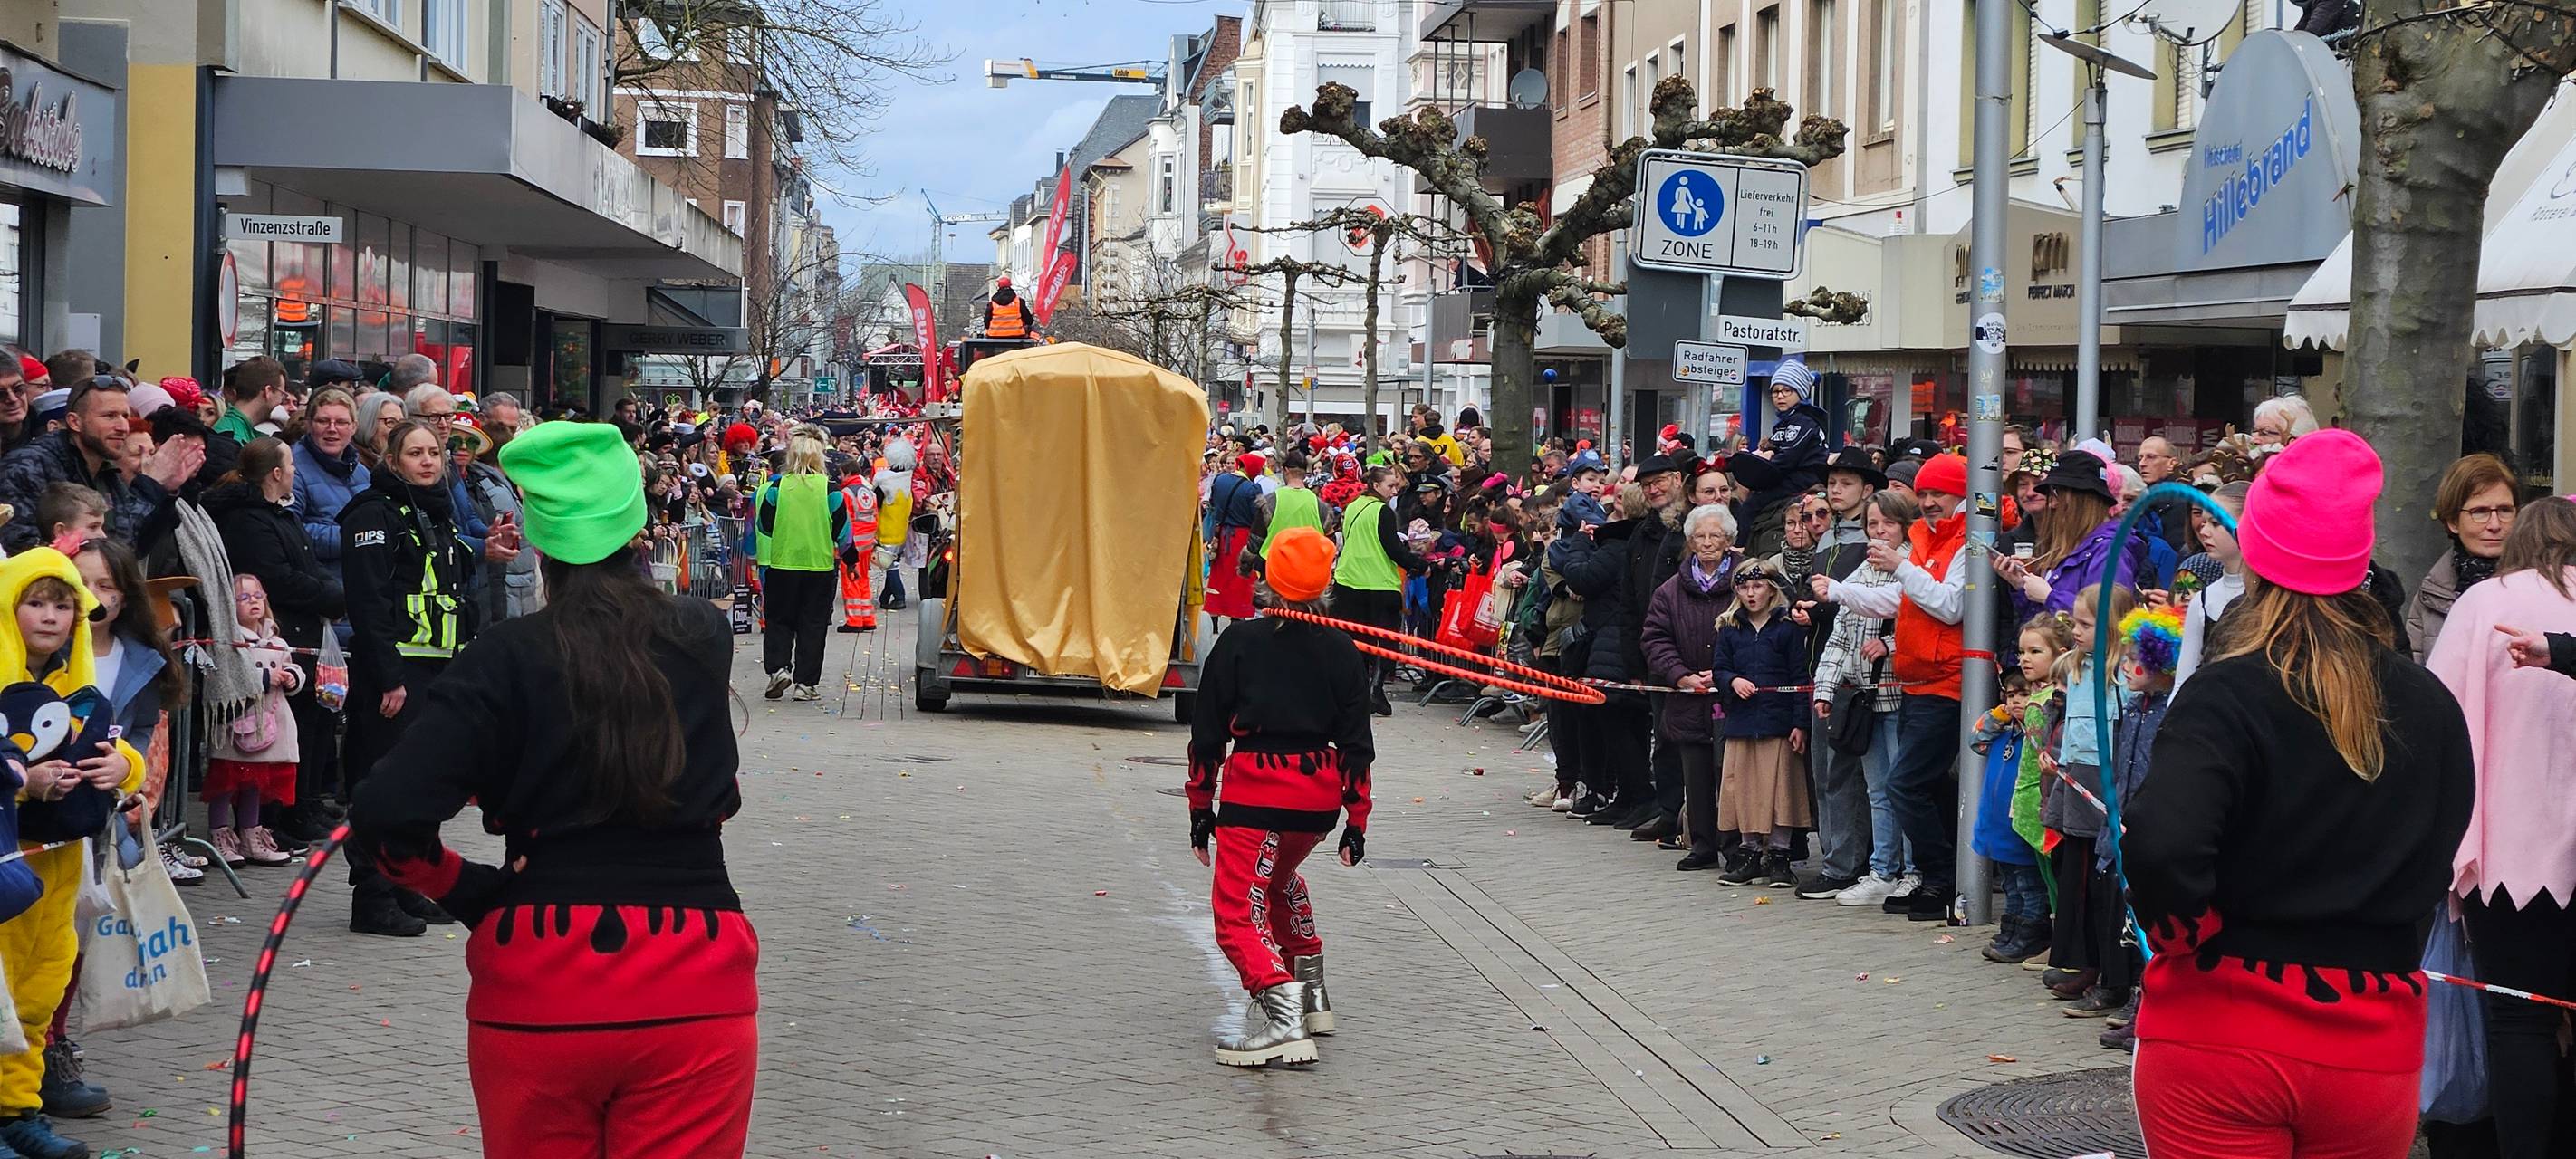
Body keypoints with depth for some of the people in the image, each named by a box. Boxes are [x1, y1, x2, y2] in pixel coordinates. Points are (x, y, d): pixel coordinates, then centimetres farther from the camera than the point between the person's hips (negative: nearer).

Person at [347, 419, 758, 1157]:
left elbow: (385, 818, -16)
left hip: (538, 986, -1)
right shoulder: (705, 637, 2)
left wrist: (474, 892, 0)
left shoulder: (507, 658, -6)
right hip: (692, 986, 1)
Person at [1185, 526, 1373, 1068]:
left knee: (1237, 909, -5)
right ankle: (1311, 993, 36)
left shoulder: (1239, 641, -3)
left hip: (1254, 790, -5)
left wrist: (1200, 807, 8)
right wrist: (1357, 820, 12)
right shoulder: (1341, 650, 5)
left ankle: (1281, 1012, -24)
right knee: (1279, 877, 30)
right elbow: (1356, 743, 6)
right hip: (1320, 791, 5)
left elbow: (1207, 733, -1)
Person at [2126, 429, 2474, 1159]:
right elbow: (2437, 864, 12)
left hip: (2218, 1037, -4)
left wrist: (2186, 939, -10)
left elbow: (2161, 847, -28)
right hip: (2374, 1050, 4)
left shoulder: (2226, 696, -14)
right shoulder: (2433, 708, 1)